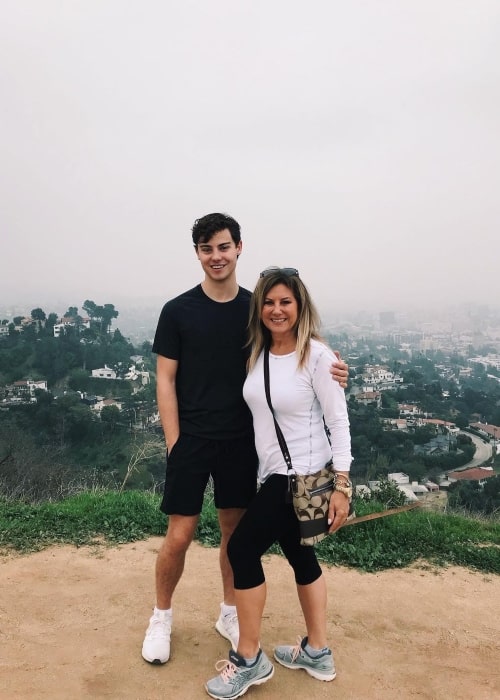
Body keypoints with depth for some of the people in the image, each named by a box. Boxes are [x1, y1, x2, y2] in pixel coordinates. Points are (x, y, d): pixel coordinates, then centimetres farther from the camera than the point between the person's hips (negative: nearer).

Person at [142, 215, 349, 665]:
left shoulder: (257, 308, 1)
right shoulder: (178, 310, -5)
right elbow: (165, 380, -3)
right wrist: (174, 442, -9)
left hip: (240, 440, 2)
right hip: (191, 439, -2)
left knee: (235, 529, 14)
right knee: (180, 536, 3)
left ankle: (229, 614, 35)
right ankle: (162, 616, 29)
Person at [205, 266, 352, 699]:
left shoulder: (317, 355, -17)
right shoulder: (258, 353, 3)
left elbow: (339, 422, -15)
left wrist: (342, 484, -17)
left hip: (303, 475, -8)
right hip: (274, 472, 8)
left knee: (242, 549, -5)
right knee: (300, 555, 18)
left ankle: (249, 661, 14)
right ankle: (317, 653, 37)